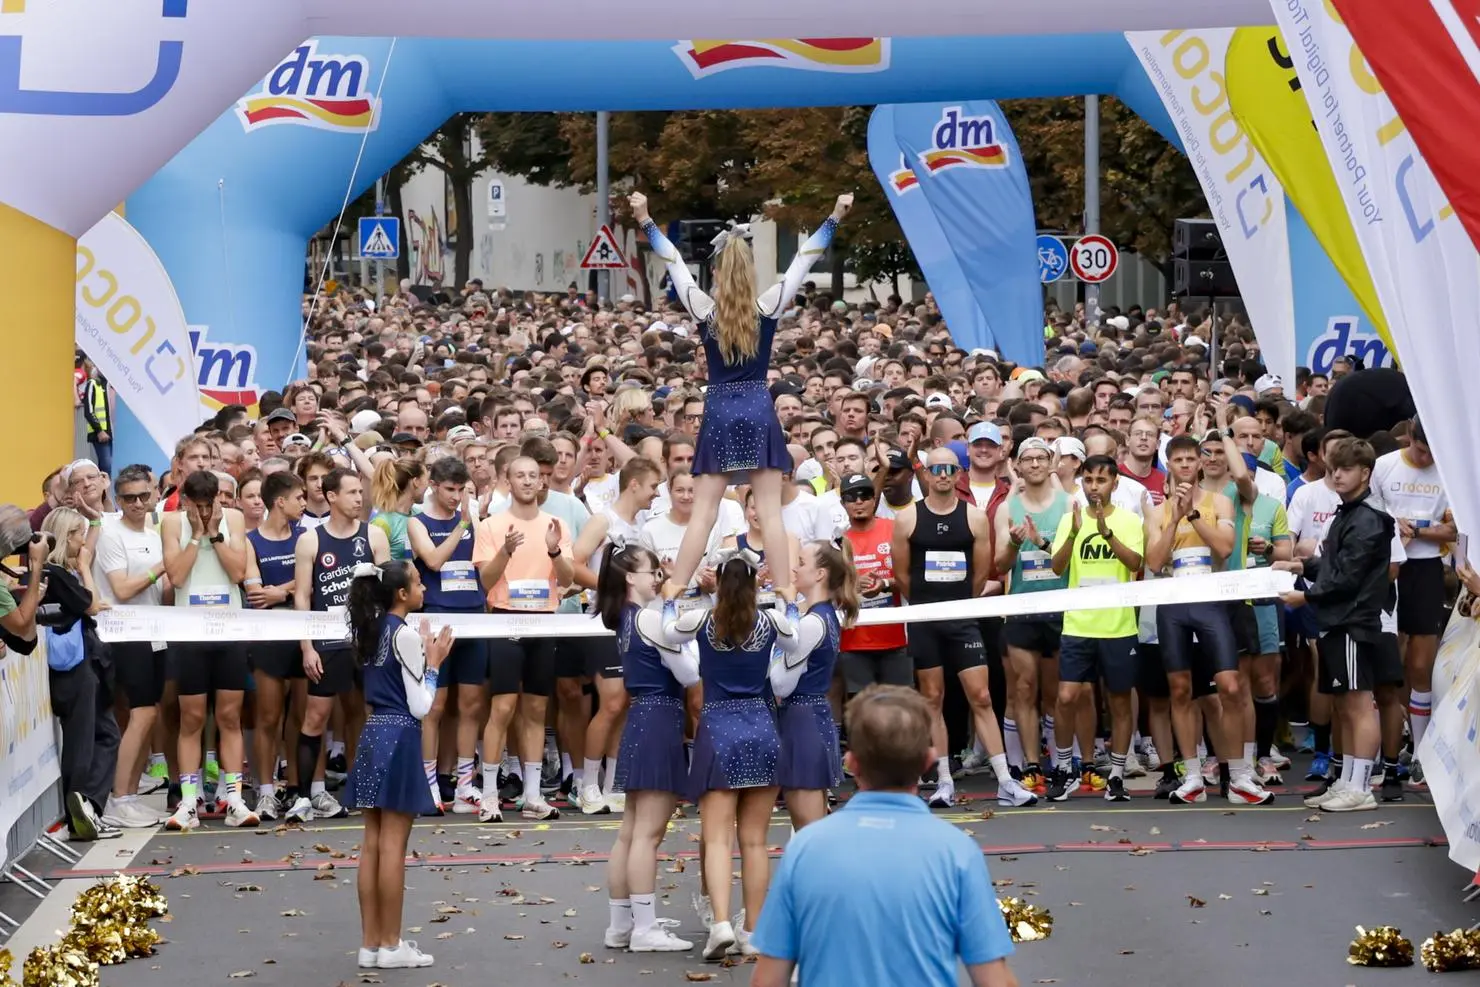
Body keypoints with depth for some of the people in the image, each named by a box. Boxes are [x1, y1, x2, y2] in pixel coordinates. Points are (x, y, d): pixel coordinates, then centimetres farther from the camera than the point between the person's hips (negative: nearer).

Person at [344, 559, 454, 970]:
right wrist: (434, 664, -3)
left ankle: (370, 943, 12)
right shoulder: (405, 635, -13)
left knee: (372, 844, 9)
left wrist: (424, 657, 14)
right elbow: (419, 706, -15)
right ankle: (390, 945, 2)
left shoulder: (370, 631, 12)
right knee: (392, 846, -3)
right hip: (399, 739, -8)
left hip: (373, 736, 8)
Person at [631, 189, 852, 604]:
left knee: (703, 513, 2)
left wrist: (646, 221, 12)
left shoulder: (704, 311, -4)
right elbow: (804, 260, 1)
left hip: (719, 413, 0)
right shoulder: (767, 309, -4)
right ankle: (785, 592, 1)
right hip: (758, 412, 0)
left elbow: (674, 262, 4)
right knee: (771, 513, 1)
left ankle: (673, 591, 1)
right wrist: (835, 219, 8)